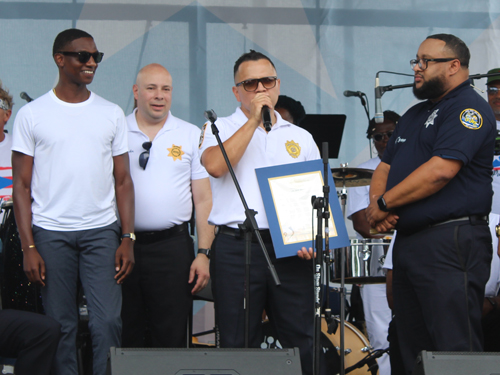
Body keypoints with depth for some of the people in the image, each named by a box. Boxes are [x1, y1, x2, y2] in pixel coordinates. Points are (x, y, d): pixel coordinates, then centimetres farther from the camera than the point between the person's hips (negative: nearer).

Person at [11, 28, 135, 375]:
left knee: (108, 321, -7)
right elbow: (22, 185, 2)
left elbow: (123, 180, 10)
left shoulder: (111, 113, 9)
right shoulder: (32, 114, 3)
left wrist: (128, 238, 0)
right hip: (51, 233, -1)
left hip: (101, 232, 1)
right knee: (61, 326, 2)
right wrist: (28, 247, -6)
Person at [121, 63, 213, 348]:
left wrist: (204, 253, -3)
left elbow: (204, 199, 6)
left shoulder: (191, 136, 8)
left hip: (172, 247, 0)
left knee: (172, 339, -1)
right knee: (125, 338, 4)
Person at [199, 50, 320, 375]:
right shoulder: (219, 129, 8)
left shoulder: (301, 138, 17)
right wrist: (254, 119, -9)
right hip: (237, 247, -2)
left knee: (303, 344, -1)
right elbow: (215, 165, -14)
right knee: (239, 346, 0)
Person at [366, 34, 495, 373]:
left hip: (451, 243, -10)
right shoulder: (415, 115, 22)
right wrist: (375, 208, 0)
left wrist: (384, 203, -11)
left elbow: (440, 170, -20)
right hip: (408, 240, 10)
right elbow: (386, 167, 23)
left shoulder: (468, 108, -9)